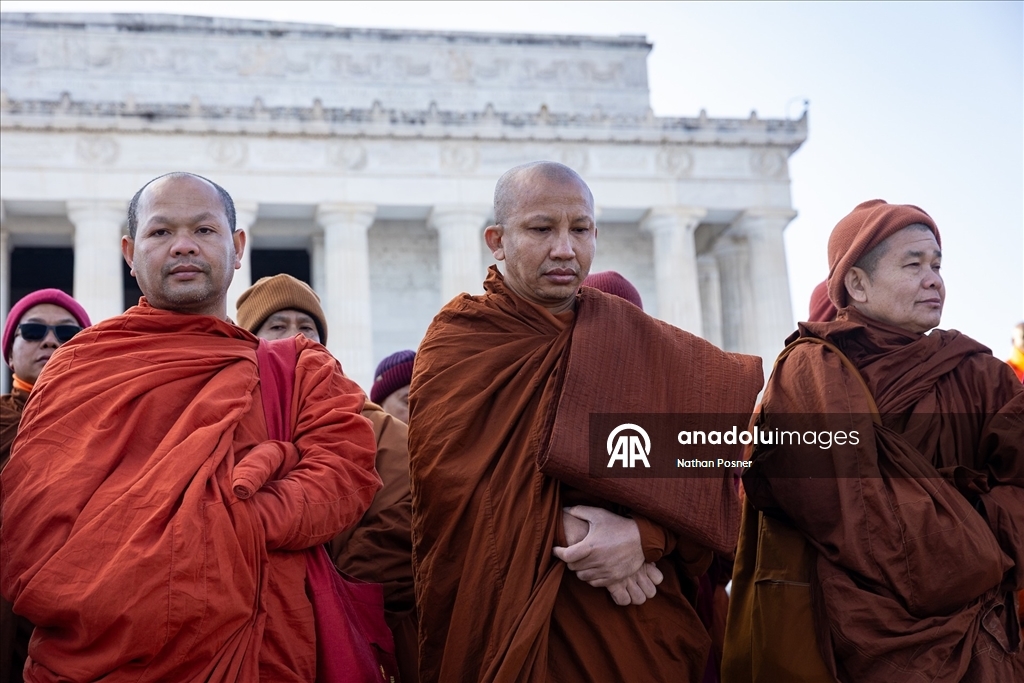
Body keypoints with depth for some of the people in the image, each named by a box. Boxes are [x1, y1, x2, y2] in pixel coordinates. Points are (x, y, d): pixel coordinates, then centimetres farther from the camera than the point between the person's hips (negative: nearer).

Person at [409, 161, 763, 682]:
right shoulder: (455, 344, -1)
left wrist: (648, 534, -22)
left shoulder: (634, 338, 3)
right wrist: (566, 535, -21)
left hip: (633, 621, 2)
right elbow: (450, 478, -12)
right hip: (499, 616, -1)